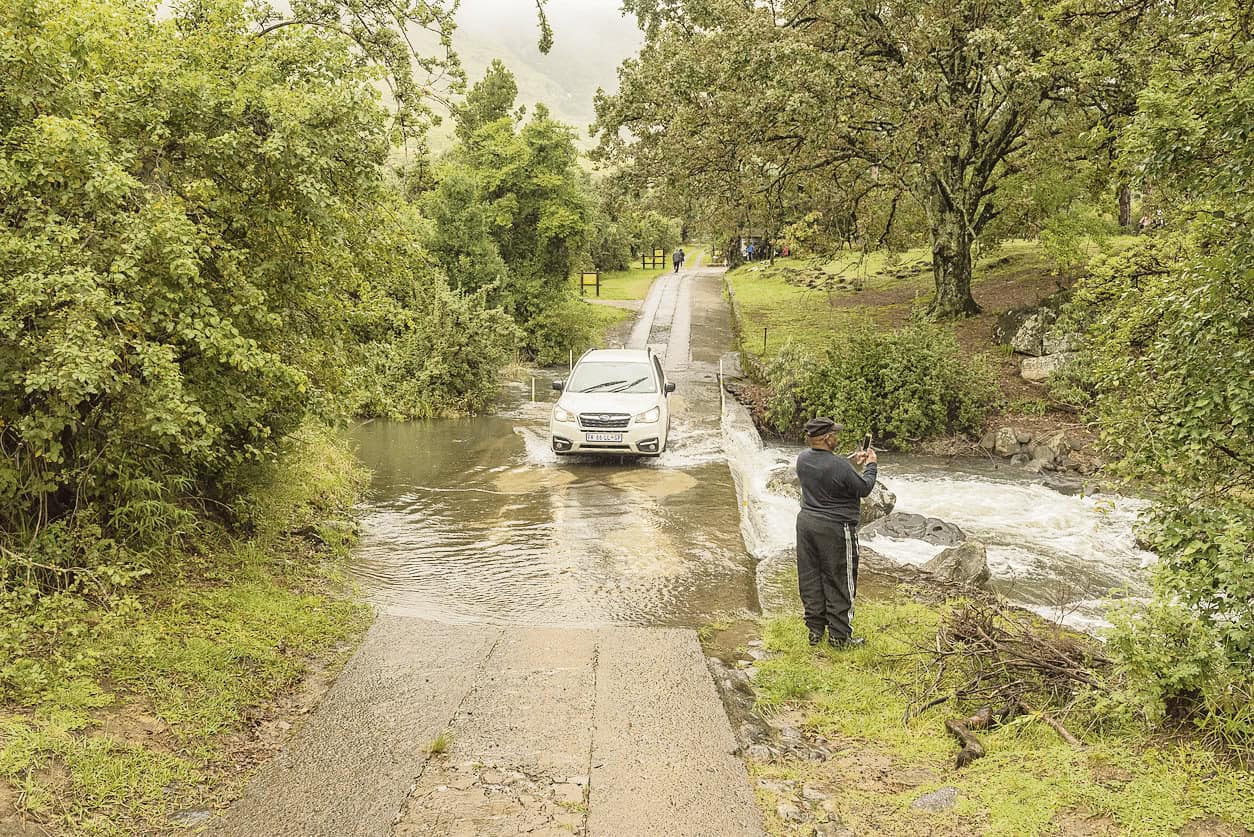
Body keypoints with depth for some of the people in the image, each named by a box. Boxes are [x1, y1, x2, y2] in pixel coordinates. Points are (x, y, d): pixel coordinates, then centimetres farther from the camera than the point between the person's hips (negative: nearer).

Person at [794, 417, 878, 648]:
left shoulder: (802, 459, -3)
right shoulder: (839, 466, -24)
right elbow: (864, 488, -9)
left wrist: (851, 461, 16)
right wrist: (870, 465, 6)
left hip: (806, 523, 7)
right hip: (835, 528, -7)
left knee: (810, 579, 14)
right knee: (839, 582, 6)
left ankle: (815, 630, 24)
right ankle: (839, 635, 14)